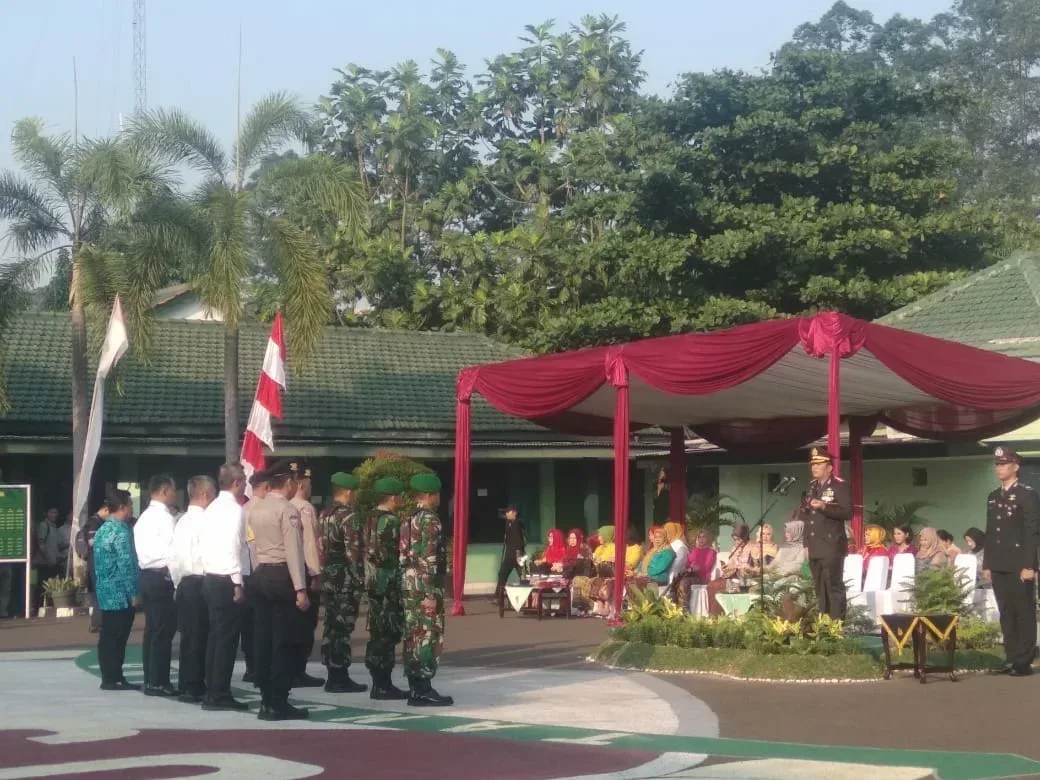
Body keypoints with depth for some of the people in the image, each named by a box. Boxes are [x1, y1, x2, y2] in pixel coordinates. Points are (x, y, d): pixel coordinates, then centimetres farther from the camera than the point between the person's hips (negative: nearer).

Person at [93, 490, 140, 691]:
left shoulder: (102, 530, 13)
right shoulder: (121, 531, -15)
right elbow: (126, 565, -18)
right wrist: (134, 593, -14)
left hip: (105, 592, 9)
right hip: (120, 593, -9)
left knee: (107, 637, 10)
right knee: (117, 638, -4)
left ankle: (110, 677, 14)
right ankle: (114, 678, -1)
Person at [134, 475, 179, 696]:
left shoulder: (144, 517, 14)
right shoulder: (164, 517, -12)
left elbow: (141, 550, 14)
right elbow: (172, 551, -16)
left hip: (146, 575, 9)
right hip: (162, 577, -9)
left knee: (152, 630, 11)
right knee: (164, 632, -4)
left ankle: (151, 680, 15)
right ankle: (159, 682, -3)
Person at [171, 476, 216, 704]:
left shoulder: (181, 521, 13)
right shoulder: (203, 520, -12)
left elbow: (175, 557, 14)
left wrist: (178, 583, 18)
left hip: (184, 583, 8)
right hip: (200, 582, -8)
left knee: (189, 636, 11)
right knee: (199, 636, -5)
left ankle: (187, 686, 15)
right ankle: (193, 688, -4)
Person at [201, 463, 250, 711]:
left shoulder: (213, 508, 14)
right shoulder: (234, 509, -12)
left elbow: (208, 544, 15)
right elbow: (233, 547, -19)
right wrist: (238, 583, -16)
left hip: (212, 578, 9)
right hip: (227, 580, -9)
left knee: (216, 635, 12)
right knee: (227, 638, -5)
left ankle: (212, 693, 15)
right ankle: (220, 694, -4)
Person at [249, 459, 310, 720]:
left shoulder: (256, 509, 12)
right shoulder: (287, 510, -10)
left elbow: (254, 544, 7)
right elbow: (293, 551, -16)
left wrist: (257, 576, 7)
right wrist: (300, 589, -17)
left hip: (260, 574, 8)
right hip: (281, 576, -8)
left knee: (263, 638, 9)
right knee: (283, 641, -4)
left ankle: (266, 700, 13)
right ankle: (278, 703, -4)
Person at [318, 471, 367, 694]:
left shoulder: (324, 516, 12)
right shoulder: (349, 516, -14)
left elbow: (321, 547, 14)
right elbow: (354, 551, -19)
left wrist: (323, 574, 17)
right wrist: (360, 578, -14)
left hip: (328, 577, 9)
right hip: (346, 579, -9)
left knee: (332, 625, 12)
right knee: (343, 627, -6)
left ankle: (333, 675, 16)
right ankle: (340, 678, -4)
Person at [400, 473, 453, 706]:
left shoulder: (408, 520, 14)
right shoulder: (430, 520, -13)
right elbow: (429, 559, -19)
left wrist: (408, 587, 19)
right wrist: (431, 593, -20)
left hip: (408, 584, 9)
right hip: (425, 586, -9)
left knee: (413, 636, 10)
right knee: (429, 637, -7)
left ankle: (415, 687, 14)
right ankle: (423, 691, -8)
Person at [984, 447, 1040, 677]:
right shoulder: (993, 497, 15)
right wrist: (988, 564, 13)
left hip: (1020, 565, -7)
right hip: (999, 567, 7)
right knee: (1006, 613, 8)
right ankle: (1012, 659, 12)